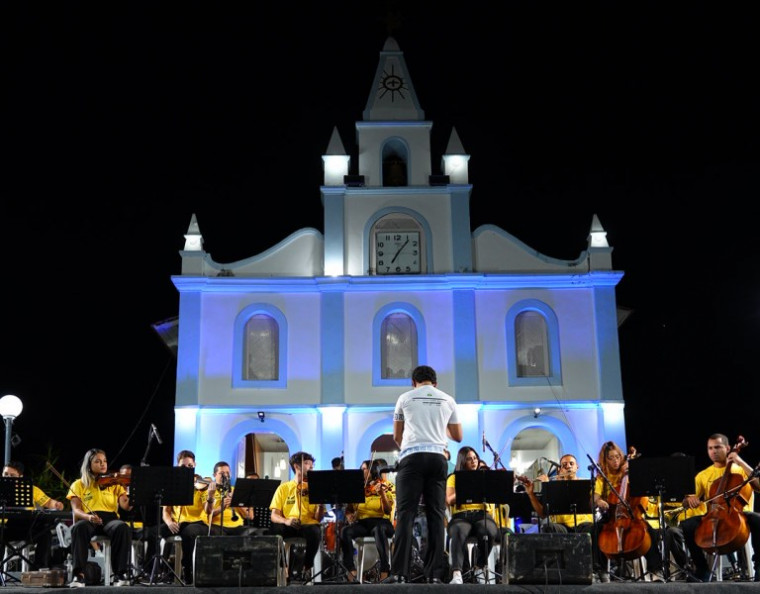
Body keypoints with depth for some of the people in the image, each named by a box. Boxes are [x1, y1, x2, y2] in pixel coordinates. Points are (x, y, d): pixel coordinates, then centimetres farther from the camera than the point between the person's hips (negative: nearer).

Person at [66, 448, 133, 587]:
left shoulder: (114, 484, 17)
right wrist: (88, 517, -23)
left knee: (123, 527, -34)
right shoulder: (79, 485, 14)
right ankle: (78, 574, -32)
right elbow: (76, 510, 0)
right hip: (87, 521, -1)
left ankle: (121, 573, -28)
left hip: (110, 519, 1)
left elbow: (126, 505, 2)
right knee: (79, 528, -37)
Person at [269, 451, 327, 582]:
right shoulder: (283, 488, 10)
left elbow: (318, 518, 1)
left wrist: (321, 503, -19)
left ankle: (307, 567, -10)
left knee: (315, 531, -36)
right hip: (289, 527, 0)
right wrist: (286, 521, -21)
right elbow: (274, 516, 1)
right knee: (273, 529, -33)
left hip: (309, 525, 0)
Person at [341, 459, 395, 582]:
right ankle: (351, 572, -26)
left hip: (381, 522, -4)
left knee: (378, 529, -39)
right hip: (362, 523, 4)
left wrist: (382, 493, -26)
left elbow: (388, 510, -11)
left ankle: (385, 572, -40)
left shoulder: (386, 486, 2)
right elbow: (349, 508, 17)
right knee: (345, 531, -28)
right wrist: (349, 515, -6)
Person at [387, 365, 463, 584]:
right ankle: (434, 574, 0)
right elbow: (458, 436, 20)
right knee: (436, 515, 4)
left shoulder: (405, 398, 10)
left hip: (412, 457, -2)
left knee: (406, 514, -6)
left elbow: (397, 436, 18)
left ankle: (399, 573, -13)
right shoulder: (448, 400, 14)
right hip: (437, 458, 2)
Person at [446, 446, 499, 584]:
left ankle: (480, 568, -12)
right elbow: (449, 501, 1)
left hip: (482, 514, 1)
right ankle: (457, 573, -45)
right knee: (458, 533, -37)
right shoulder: (453, 478, 15)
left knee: (490, 533, -34)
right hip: (461, 515, -1)